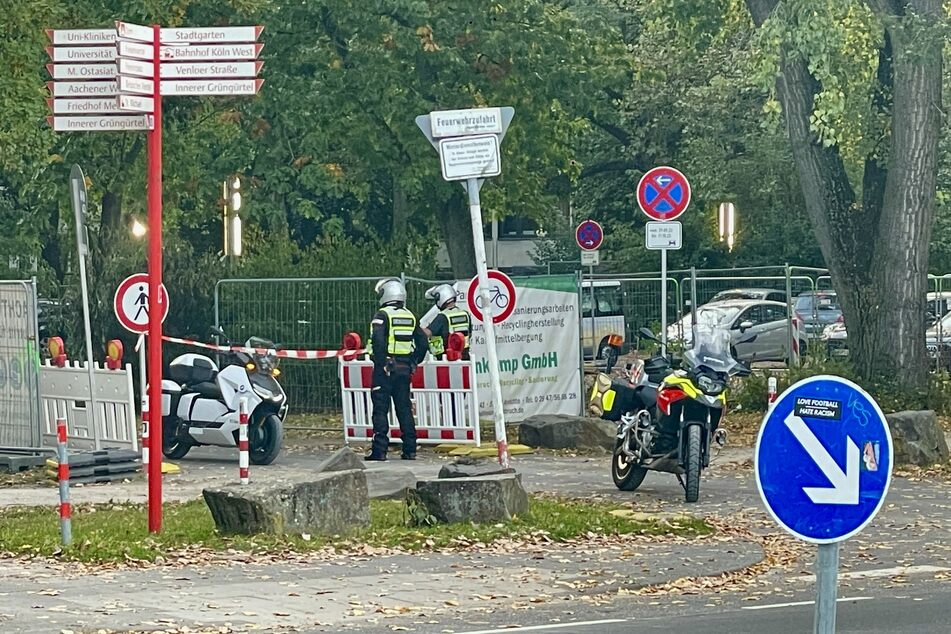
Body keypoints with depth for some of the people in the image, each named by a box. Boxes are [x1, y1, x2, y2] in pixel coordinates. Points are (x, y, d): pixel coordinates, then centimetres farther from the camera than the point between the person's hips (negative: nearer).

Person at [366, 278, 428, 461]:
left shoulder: (382, 315, -8)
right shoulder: (410, 316, 12)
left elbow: (378, 341, -22)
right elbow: (422, 341, 13)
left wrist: (382, 364, -16)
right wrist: (414, 363, 16)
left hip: (386, 368, -6)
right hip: (405, 368, 6)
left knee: (380, 409, -3)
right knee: (404, 408, 11)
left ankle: (380, 450, -8)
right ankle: (410, 449, 10)